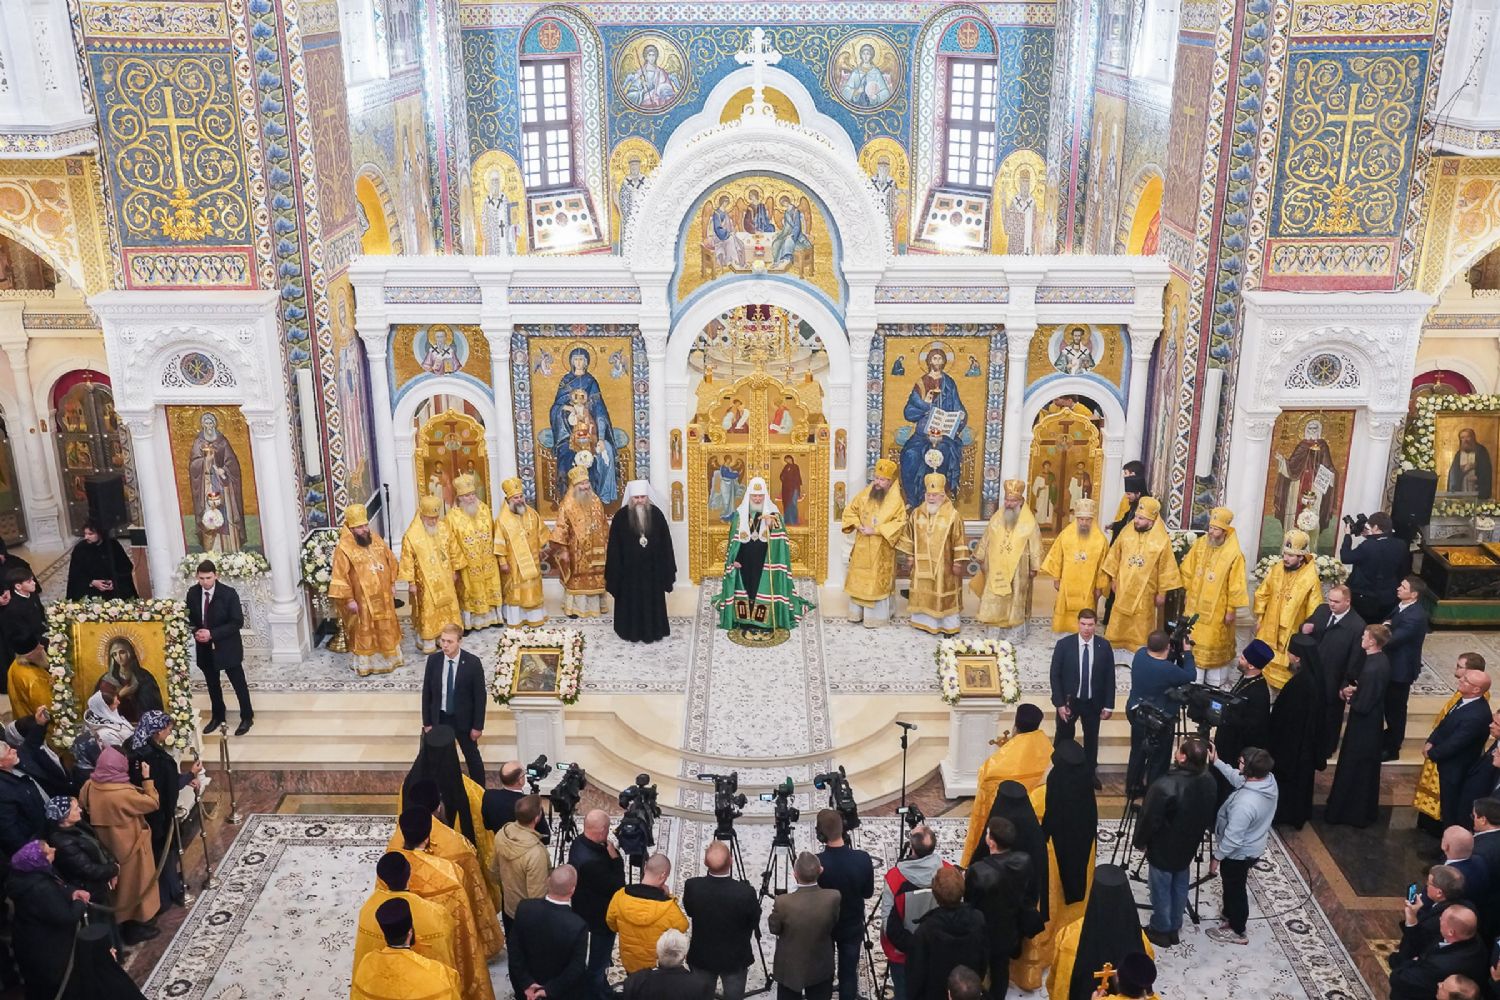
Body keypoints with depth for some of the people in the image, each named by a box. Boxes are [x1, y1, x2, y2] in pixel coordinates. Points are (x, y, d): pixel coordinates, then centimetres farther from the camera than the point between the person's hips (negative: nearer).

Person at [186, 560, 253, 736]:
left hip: (227, 646, -4)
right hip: (204, 647, 4)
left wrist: (212, 634, -24)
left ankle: (247, 717, 21)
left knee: (238, 683, 6)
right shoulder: (192, 592, -6)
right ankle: (217, 716, 36)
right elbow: (190, 617, 8)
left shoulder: (229, 593, -18)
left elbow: (237, 622, -17)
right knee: (212, 684, 19)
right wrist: (195, 632, -13)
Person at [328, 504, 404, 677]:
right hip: (362, 600, -6)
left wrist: (392, 584, 10)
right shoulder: (344, 549, -18)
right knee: (364, 632, 7)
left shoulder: (376, 539, 1)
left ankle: (388, 657, 35)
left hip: (382, 596, 6)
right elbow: (340, 577, -16)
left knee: (386, 628, 18)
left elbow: (391, 561, 12)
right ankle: (365, 663, 20)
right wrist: (349, 599, -16)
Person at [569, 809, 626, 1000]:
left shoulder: (579, 842, -10)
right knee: (598, 961, 13)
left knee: (598, 957, 30)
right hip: (601, 917, -10)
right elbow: (617, 886, -27)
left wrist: (609, 851, -12)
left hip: (586, 911, 10)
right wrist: (615, 856, -23)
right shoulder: (591, 861, -40)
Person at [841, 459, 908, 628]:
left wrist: (875, 530, -21)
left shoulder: (896, 501, -10)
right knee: (858, 579, 12)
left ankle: (875, 617, 11)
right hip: (862, 546, 4)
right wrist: (858, 525, -10)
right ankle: (857, 612, 25)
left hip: (881, 549, -4)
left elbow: (900, 523, -17)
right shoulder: (865, 493, 2)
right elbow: (850, 510, 9)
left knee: (877, 581, 1)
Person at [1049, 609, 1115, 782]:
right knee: (1063, 739, 12)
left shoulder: (1104, 646, -9)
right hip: (1069, 700, -1)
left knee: (1092, 738, 17)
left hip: (1093, 702, 2)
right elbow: (1055, 675, -10)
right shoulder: (1064, 645, -13)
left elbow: (1110, 677, -3)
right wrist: (1059, 703, -13)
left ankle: (1091, 773, 34)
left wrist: (1109, 705, -4)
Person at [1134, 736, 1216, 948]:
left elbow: (1149, 819, -23)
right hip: (1188, 847, 6)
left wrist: (1140, 841, -4)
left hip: (1163, 849, -6)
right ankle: (1174, 928, 39)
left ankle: (1161, 931, 31)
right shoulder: (1209, 781, -13)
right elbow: (1210, 814, 4)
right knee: (1180, 888, 23)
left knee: (1161, 890, 14)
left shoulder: (1165, 786, -36)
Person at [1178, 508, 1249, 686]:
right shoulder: (1200, 544, -5)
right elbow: (1188, 571, 7)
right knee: (1193, 641, 14)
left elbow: (1236, 585, -14)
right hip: (1195, 604, 5)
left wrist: (1232, 609, -11)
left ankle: (1214, 682, 24)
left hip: (1217, 608, -5)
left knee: (1215, 643, 9)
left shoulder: (1234, 554, -20)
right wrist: (1187, 593, 11)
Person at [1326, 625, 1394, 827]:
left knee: (1352, 769, 7)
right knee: (1365, 769, 22)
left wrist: (1349, 695, -8)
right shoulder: (1380, 660, -1)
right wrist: (1346, 690, -3)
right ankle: (1364, 810, 37)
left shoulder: (1373, 669, -31)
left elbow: (1362, 705, -27)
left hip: (1363, 727, -9)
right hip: (1370, 725, 9)